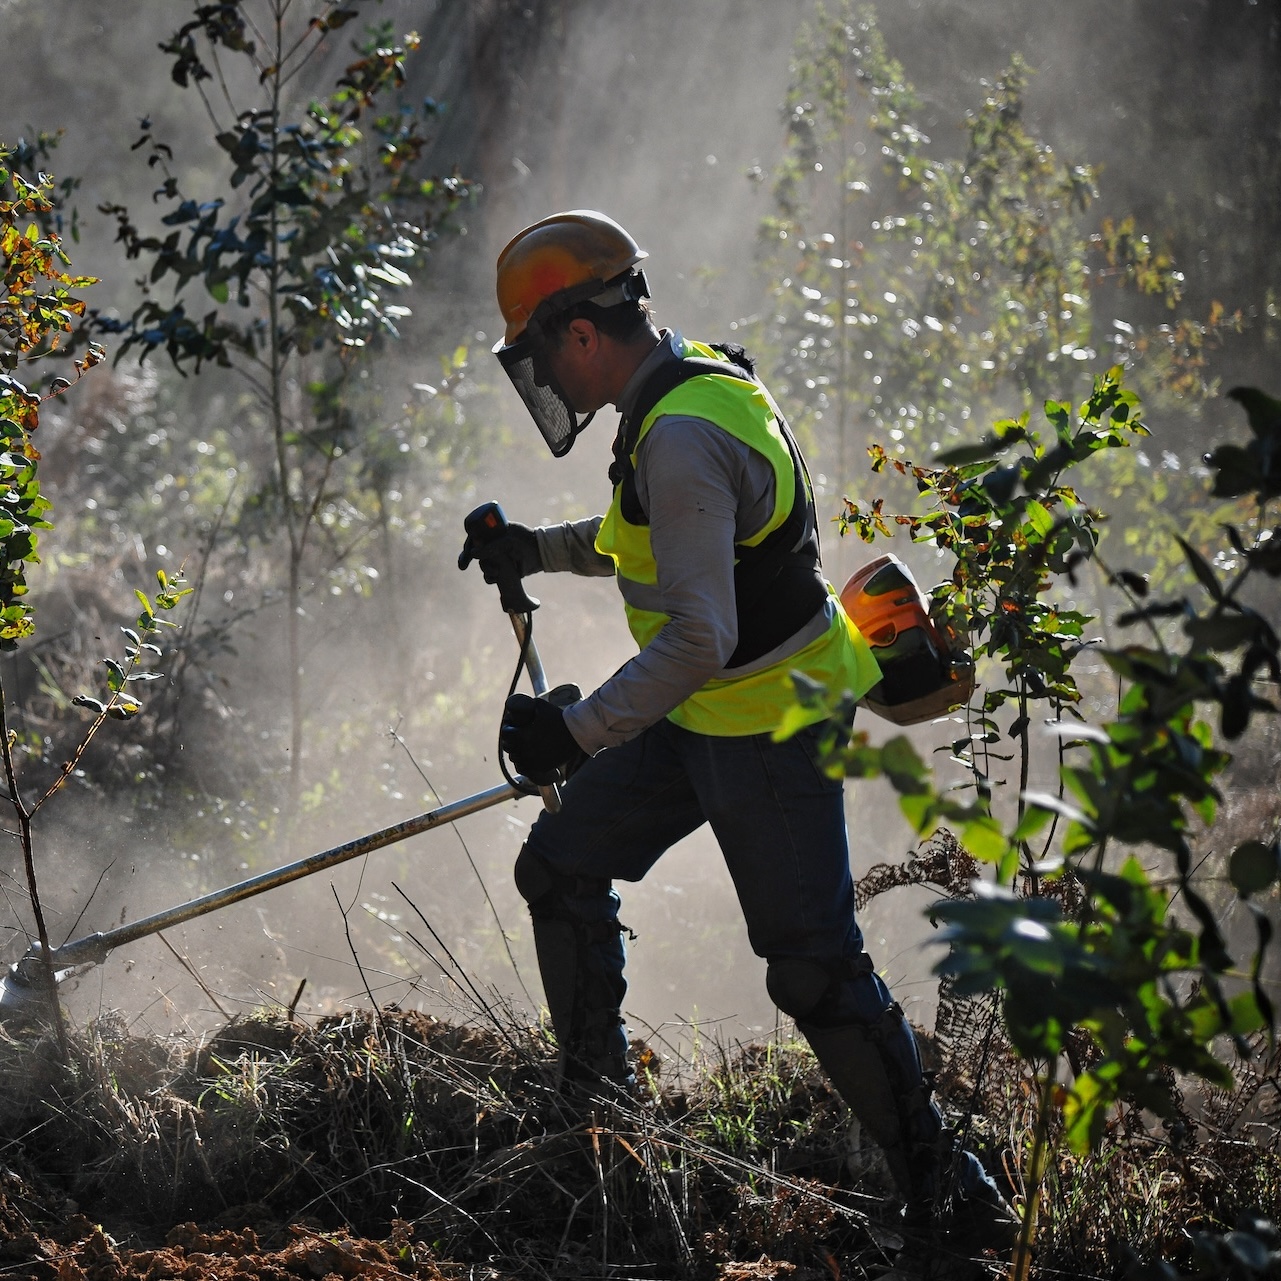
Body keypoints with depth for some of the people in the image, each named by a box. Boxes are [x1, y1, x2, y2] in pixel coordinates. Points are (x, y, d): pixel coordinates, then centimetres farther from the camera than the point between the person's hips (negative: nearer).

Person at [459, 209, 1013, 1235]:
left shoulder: (682, 438, -27)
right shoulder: (695, 382, 5)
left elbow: (698, 638, -32)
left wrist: (579, 732, -29)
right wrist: (542, 551, 14)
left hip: (773, 733, -10)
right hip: (706, 715, 10)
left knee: (814, 967, -8)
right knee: (562, 870, 14)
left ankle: (938, 1181, 3)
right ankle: (596, 1104, 28)